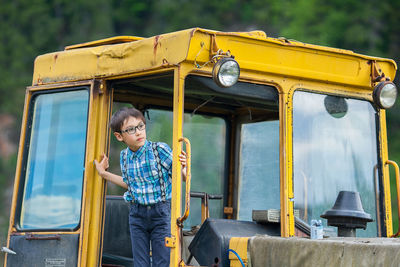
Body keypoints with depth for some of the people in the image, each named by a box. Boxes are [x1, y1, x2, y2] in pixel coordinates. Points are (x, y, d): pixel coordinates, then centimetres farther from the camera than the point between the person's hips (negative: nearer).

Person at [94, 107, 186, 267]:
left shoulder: (161, 150, -12)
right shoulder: (124, 156, 2)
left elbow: (182, 178, -7)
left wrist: (182, 169, -30)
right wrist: (104, 174, 20)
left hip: (162, 213, -4)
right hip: (137, 214, 4)